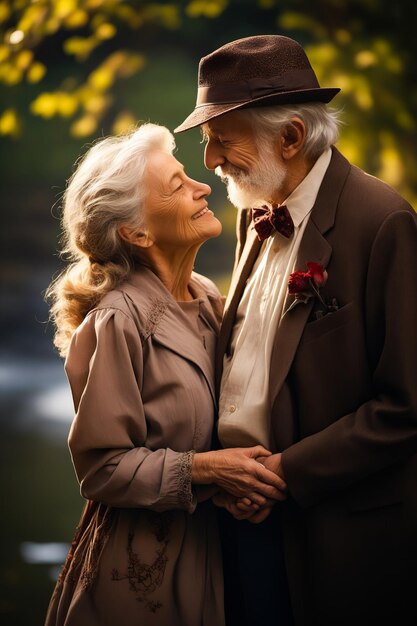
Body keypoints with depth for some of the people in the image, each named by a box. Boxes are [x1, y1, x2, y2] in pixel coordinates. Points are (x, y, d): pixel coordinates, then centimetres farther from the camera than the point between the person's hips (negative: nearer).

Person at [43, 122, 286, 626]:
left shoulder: (207, 297, 4)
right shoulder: (117, 321, -18)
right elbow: (102, 467, -16)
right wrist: (204, 469, -22)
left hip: (205, 546, 7)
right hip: (141, 563, -7)